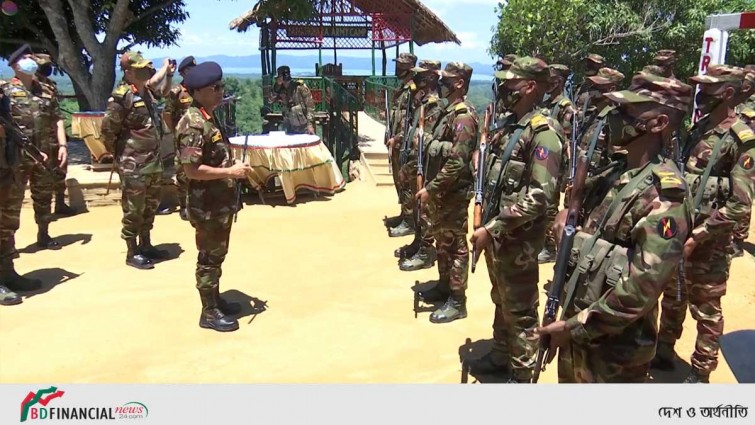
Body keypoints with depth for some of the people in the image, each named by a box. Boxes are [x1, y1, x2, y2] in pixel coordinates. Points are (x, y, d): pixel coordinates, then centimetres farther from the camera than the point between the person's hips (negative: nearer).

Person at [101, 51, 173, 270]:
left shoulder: (146, 93, 11)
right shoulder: (121, 96, -15)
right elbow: (107, 130, -13)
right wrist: (120, 153, -6)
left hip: (153, 160, 9)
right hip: (133, 164, -9)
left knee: (150, 206, 17)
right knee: (133, 209, 0)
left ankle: (146, 246, 30)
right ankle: (132, 253, 11)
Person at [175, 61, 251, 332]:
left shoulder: (208, 119, 11)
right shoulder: (194, 124, -20)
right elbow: (191, 169, -26)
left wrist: (233, 168, 6)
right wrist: (230, 172, -22)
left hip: (220, 202, 10)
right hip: (207, 205, -10)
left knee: (217, 254, 19)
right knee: (209, 257, 2)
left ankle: (215, 300, 34)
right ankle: (209, 313, 14)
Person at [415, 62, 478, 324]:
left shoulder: (464, 117, -18)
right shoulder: (448, 112, 13)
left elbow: (456, 163, -25)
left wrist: (430, 188, -20)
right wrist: (431, 188, 15)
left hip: (454, 194, -10)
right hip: (440, 192, 10)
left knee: (455, 246, -1)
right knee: (442, 242, 19)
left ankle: (457, 302, 9)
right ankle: (444, 286, 34)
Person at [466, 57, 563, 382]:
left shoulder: (543, 131, -18)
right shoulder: (510, 126, 10)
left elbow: (540, 196, -25)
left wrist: (493, 228, -24)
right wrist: (486, 225, 10)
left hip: (517, 239, -9)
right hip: (496, 232, 9)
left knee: (519, 310, 6)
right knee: (501, 300, 23)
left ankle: (521, 376, 22)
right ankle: (500, 355, 40)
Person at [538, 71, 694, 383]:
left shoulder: (664, 194, -22)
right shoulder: (620, 176, 6)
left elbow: (641, 289, -27)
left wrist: (573, 327, -20)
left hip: (613, 350, -8)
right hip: (579, 329, 8)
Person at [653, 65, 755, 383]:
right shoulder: (700, 127, 7)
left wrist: (697, 237, -20)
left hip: (708, 241, -7)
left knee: (705, 309, 8)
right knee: (672, 298, 20)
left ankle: (700, 372, 23)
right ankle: (663, 351, 38)